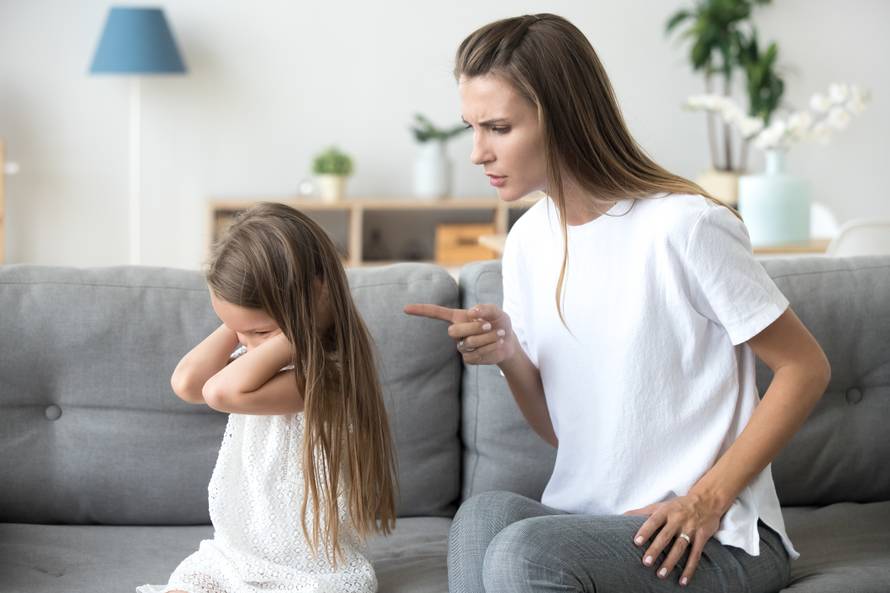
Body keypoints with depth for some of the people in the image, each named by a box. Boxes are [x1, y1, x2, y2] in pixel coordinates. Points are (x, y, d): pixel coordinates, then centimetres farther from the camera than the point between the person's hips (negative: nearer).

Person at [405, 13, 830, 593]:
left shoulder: (685, 226, -14)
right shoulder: (528, 242, 8)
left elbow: (806, 369, -7)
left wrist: (708, 498, -14)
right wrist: (508, 354, -8)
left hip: (714, 541, -5)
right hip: (588, 518, 5)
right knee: (485, 513, -28)